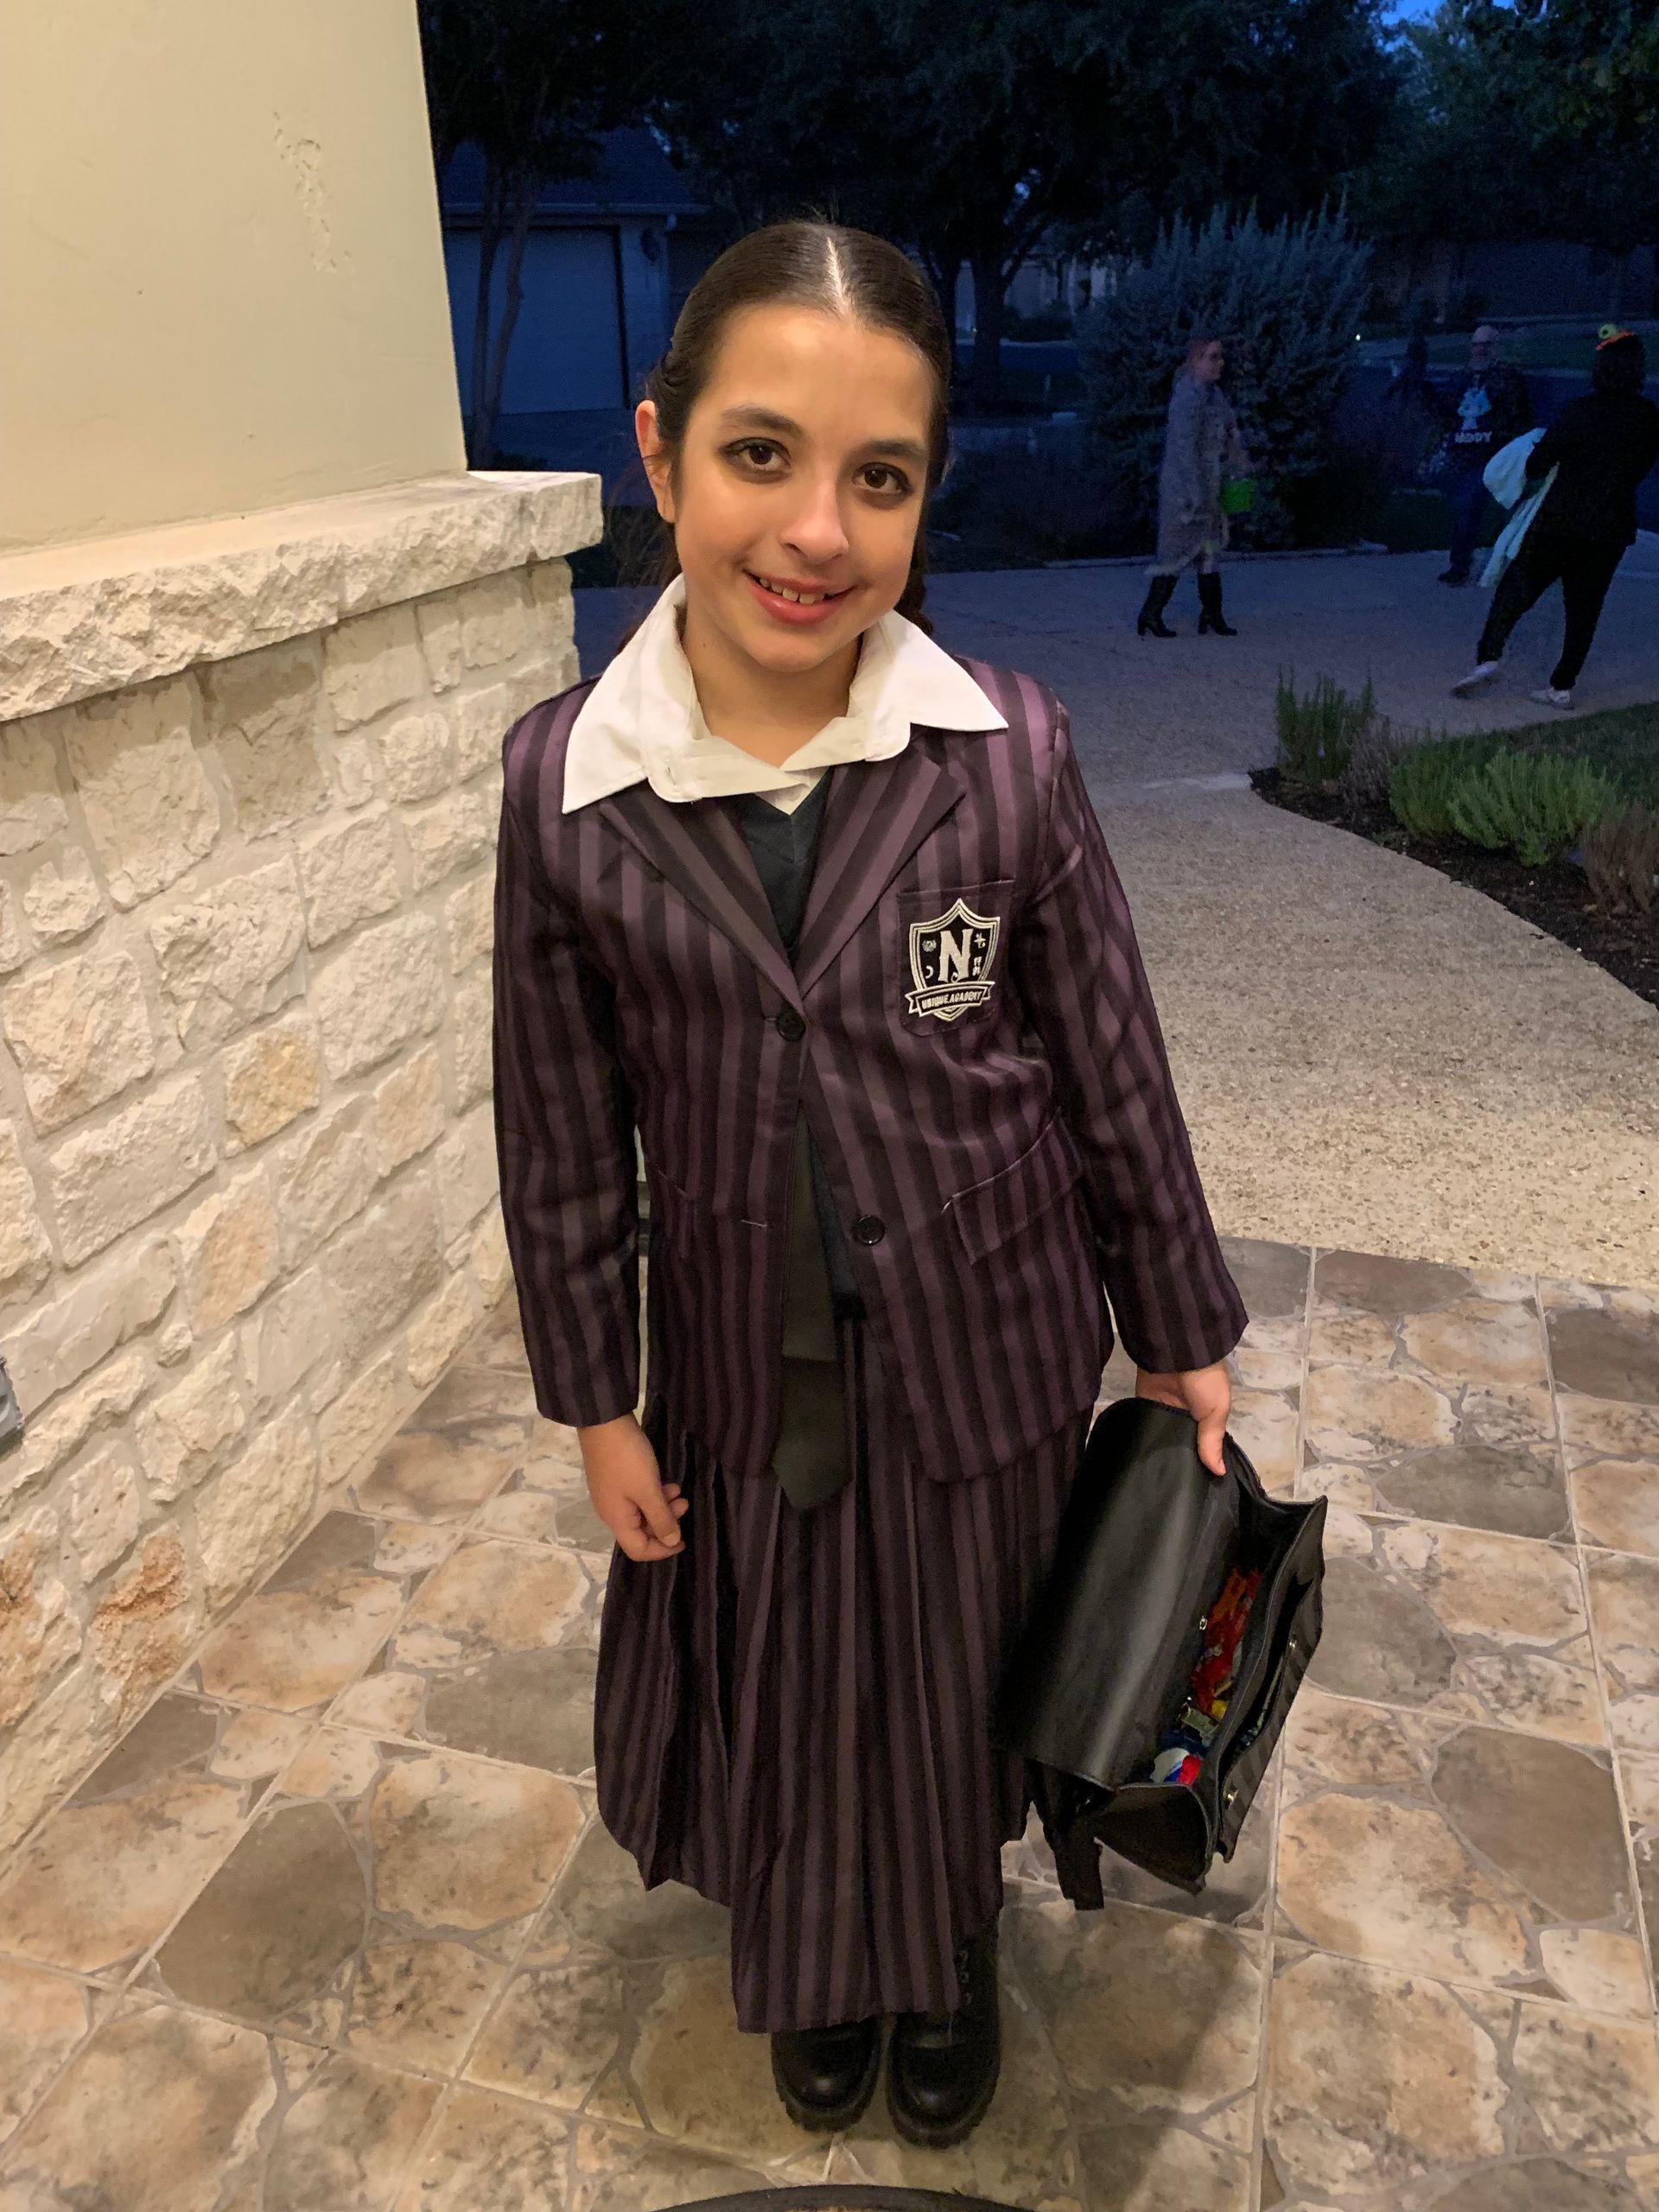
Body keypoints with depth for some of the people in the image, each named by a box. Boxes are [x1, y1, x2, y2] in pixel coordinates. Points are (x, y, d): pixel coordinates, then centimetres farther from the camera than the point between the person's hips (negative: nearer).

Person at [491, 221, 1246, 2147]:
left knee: (961, 1684, 22)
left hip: (986, 1345, 0)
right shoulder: (563, 781, -13)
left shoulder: (1010, 749, -15)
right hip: (746, 1359, 1)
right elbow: (564, 1132, -5)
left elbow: (1113, 1068, -6)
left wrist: (1181, 1336, 2)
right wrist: (597, 1405, 0)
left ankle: (949, 1957, 56)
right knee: (782, 1695, 23)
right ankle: (816, 1969, 57)